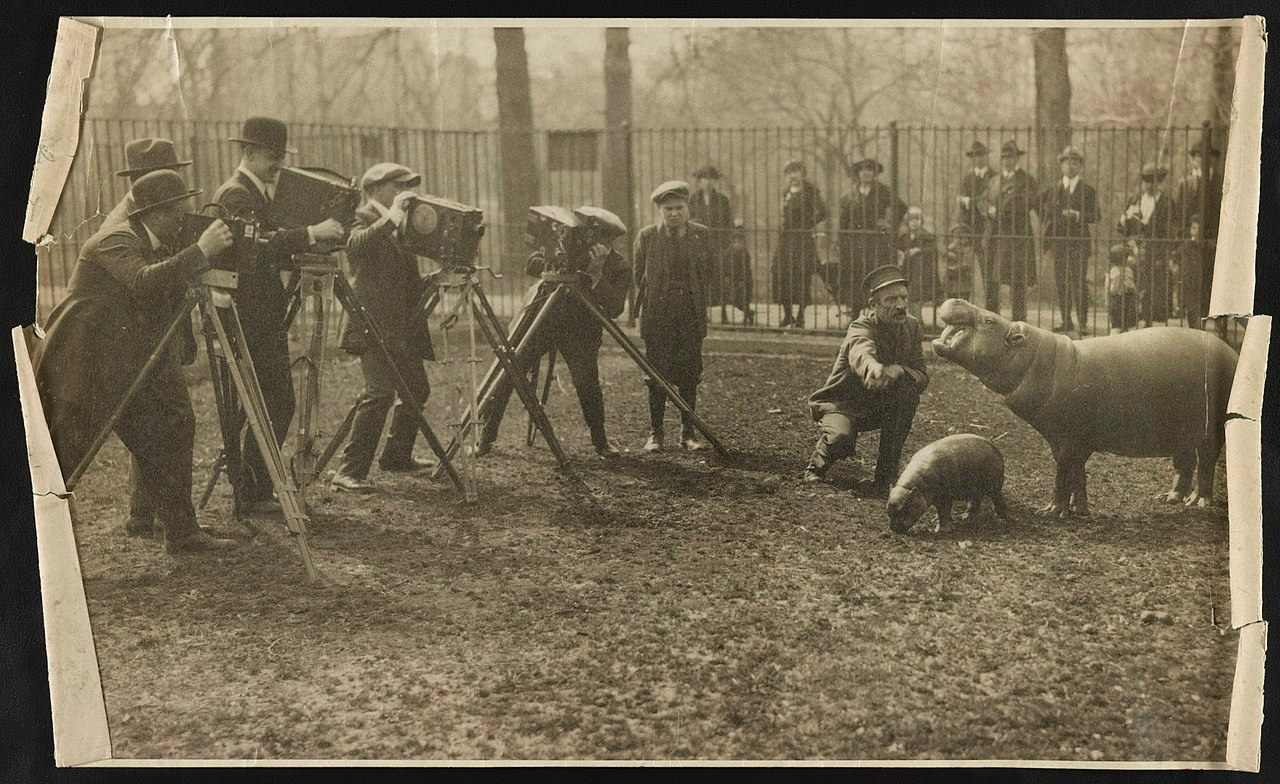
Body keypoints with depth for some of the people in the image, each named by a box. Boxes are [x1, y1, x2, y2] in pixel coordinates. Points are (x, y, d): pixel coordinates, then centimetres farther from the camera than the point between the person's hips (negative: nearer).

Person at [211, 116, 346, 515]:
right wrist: (311, 233, -34)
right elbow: (257, 245, -29)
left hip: (265, 317, 10)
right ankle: (253, 493, -4)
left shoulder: (256, 193, 20)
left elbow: (274, 247, 22)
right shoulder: (235, 195, -12)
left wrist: (307, 242, 7)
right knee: (275, 404, -10)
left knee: (275, 404, 11)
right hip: (251, 317, -10)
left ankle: (254, 489, 18)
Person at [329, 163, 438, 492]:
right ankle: (349, 471, -19)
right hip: (374, 324, -9)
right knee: (380, 392, -19)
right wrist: (392, 218, -29)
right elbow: (354, 245, -28)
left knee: (418, 389, 15)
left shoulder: (400, 228, 20)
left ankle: (396, 455, 31)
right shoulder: (365, 216, -4)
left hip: (402, 326, 9)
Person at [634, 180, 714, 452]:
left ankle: (688, 432, 12)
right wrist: (650, 301, 8)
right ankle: (655, 434, 7)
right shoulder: (647, 236, 0)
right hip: (657, 315, -1)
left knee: (689, 376, 3)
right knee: (657, 376, 0)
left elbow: (708, 273, 13)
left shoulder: (702, 235, 5)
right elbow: (638, 275, 8)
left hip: (691, 316, 1)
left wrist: (699, 304, 10)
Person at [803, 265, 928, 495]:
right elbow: (862, 356, -49)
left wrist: (901, 371, -30)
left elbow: (922, 376, -5)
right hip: (842, 403, -6)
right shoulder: (861, 329, -24)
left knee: (910, 390, -25)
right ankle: (817, 468, 3)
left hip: (880, 406, 6)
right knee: (841, 439, -36)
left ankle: (884, 477, -15)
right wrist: (875, 371, -74)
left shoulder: (911, 326, -4)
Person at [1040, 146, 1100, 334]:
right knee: (1061, 283, 4)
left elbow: (1095, 216, -1)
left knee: (1079, 282, -8)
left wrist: (1078, 215, -18)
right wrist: (1048, 237, 5)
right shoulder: (1053, 190, 13)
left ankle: (1083, 323, -4)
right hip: (1059, 242, 4)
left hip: (1080, 243, -4)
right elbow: (1046, 212, 18)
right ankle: (1066, 321, 12)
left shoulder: (1088, 191, 3)